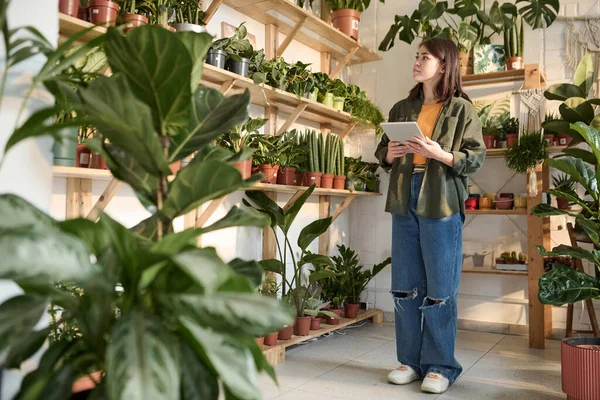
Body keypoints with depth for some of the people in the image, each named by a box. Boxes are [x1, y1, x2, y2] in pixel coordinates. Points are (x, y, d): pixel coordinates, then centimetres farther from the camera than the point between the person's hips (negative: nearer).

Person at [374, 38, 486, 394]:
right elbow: (382, 151, 18)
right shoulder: (402, 109, 15)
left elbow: (477, 157, -4)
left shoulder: (462, 109, 1)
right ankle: (411, 360, 21)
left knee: (439, 290, 1)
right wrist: (389, 154, -3)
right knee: (405, 287, 8)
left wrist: (441, 154, -18)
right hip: (404, 202, 5)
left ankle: (440, 366, 15)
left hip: (442, 204, -4)